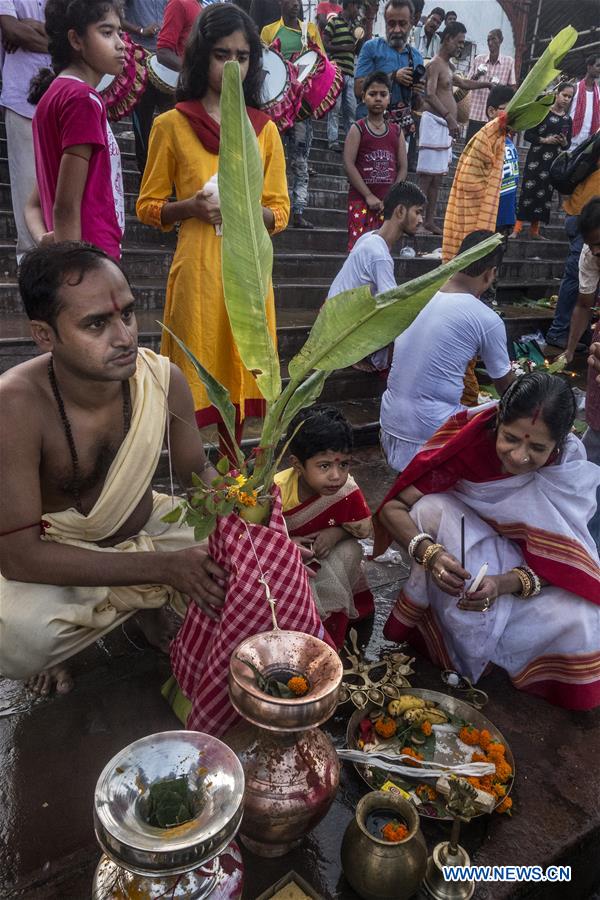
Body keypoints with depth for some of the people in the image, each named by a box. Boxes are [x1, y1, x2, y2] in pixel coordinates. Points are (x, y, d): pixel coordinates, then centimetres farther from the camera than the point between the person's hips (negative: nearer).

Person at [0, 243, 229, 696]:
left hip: (145, 524, 4)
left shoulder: (164, 378, -18)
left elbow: (197, 470, -1)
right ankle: (53, 650, 6)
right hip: (53, 553, -3)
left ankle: (149, 605, 14)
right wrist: (163, 566, -33)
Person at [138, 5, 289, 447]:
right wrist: (190, 207, -14)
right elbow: (147, 207, 5)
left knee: (239, 373, 7)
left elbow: (280, 211, 11)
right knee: (191, 381, -4)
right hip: (197, 268, -3)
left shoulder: (266, 130, 11)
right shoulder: (171, 124, 4)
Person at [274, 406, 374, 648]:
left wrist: (336, 533, -27)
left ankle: (330, 614, -5)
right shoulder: (277, 491, -30)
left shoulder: (347, 488, -23)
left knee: (350, 551, -25)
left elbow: (363, 528, -8)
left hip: (326, 551, 3)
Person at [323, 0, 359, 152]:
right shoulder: (334, 21, 2)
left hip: (349, 73, 7)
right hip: (336, 71, -7)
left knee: (351, 109, 4)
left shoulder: (351, 26, 23)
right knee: (335, 107, -9)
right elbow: (324, 44, -6)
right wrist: (344, 47, -10)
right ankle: (333, 140, -8)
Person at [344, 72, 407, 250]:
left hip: (388, 202, 4)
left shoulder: (396, 131, 12)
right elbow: (349, 164, -8)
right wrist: (369, 196, -13)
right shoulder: (358, 129, 2)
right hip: (361, 200, -4)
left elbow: (402, 167, 10)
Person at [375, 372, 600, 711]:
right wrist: (429, 551, -46)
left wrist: (501, 585, -42)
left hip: (519, 568, 1)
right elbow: (393, 507, -27)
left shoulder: (572, 471, -23)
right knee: (429, 509, -32)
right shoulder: (471, 437, -28)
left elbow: (551, 562, -22)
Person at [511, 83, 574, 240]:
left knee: (545, 194, 6)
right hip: (536, 158, -5)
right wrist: (545, 140, -17)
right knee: (528, 191, -10)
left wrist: (564, 143, -7)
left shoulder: (568, 120, 10)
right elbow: (527, 134, -6)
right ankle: (517, 229, -9)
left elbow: (567, 145, 15)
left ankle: (535, 230, 12)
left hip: (554, 162, 5)